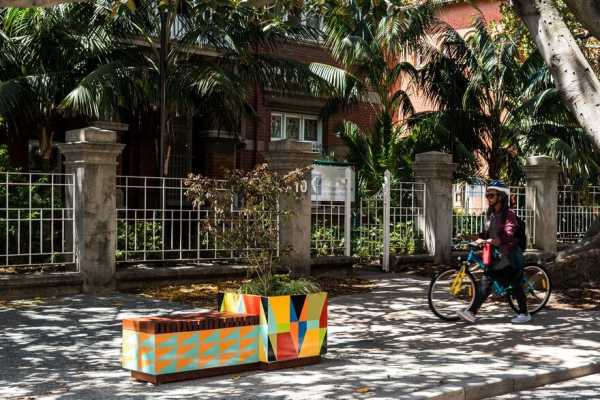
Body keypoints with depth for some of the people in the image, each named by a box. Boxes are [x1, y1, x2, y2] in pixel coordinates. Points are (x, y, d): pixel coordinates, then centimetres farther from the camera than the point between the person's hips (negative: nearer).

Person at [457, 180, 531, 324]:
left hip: (509, 253, -7)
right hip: (496, 253, 7)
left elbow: (508, 234, -26)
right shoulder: (490, 214, 12)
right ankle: (472, 312, -7)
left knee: (515, 284, 2)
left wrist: (490, 240, -36)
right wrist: (479, 238, 0)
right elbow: (487, 232, 19)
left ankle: (524, 314, 17)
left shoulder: (508, 214, -13)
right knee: (486, 281, -2)